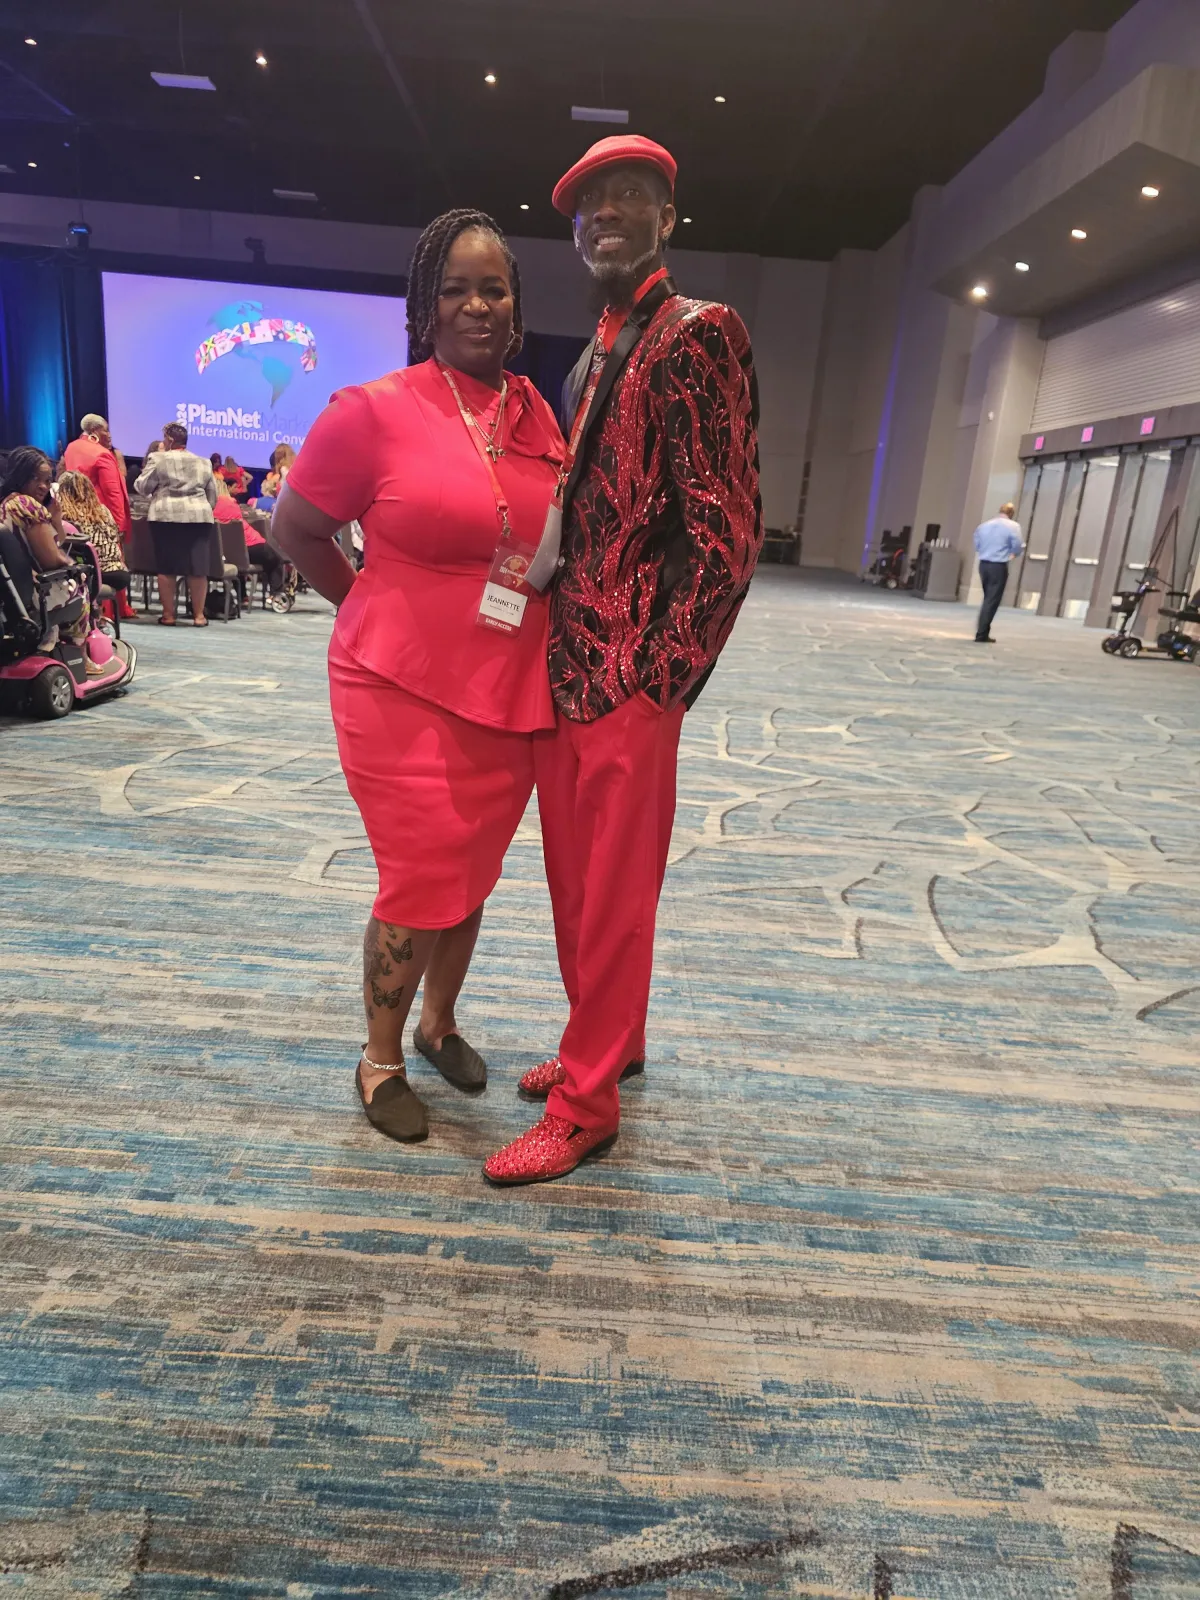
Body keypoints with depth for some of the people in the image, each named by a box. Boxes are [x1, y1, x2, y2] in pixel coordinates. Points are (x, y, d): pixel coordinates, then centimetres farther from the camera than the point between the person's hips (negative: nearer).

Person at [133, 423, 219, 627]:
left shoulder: (158, 459, 1)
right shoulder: (203, 463, 13)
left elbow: (142, 487, 3)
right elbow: (212, 496, 16)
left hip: (166, 517, -3)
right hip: (199, 517, 3)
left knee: (166, 567, 2)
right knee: (197, 567, 2)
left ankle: (168, 614, 3)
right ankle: (199, 615, 3)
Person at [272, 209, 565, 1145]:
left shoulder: (537, 414, 7)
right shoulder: (375, 411, -8)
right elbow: (294, 531, 0)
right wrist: (381, 612, 3)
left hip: (514, 693, 5)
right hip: (406, 691, -5)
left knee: (473, 876, 16)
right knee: (422, 888, 0)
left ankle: (440, 1019, 40)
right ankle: (381, 1059, 25)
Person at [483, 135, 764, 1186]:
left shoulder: (699, 334, -8)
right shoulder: (595, 358, 18)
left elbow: (726, 534, -14)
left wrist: (655, 681, -14)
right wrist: (558, 656, 11)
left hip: (630, 681, -8)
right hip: (566, 668, 8)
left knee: (612, 895, 2)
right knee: (576, 881, 17)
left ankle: (587, 1104, 19)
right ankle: (608, 1040, 37)